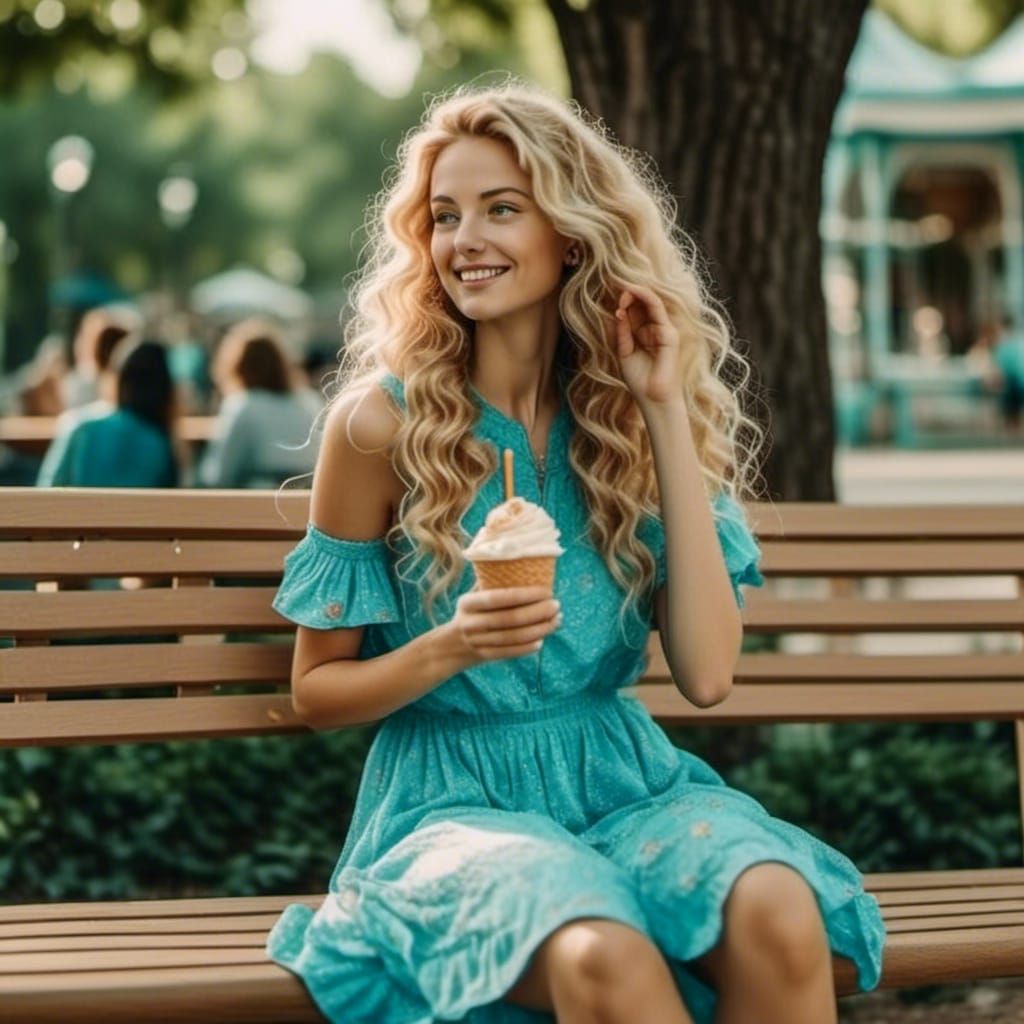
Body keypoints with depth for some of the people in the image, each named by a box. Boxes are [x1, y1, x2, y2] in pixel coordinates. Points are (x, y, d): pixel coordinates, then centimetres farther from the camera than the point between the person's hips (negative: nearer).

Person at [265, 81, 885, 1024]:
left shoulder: (625, 418, 5)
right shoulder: (383, 423, -3)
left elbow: (706, 675, -6)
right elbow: (317, 689, 4)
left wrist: (667, 415, -6)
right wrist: (451, 647, -18)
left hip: (625, 779, 4)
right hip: (456, 797, -3)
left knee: (778, 918, -30)